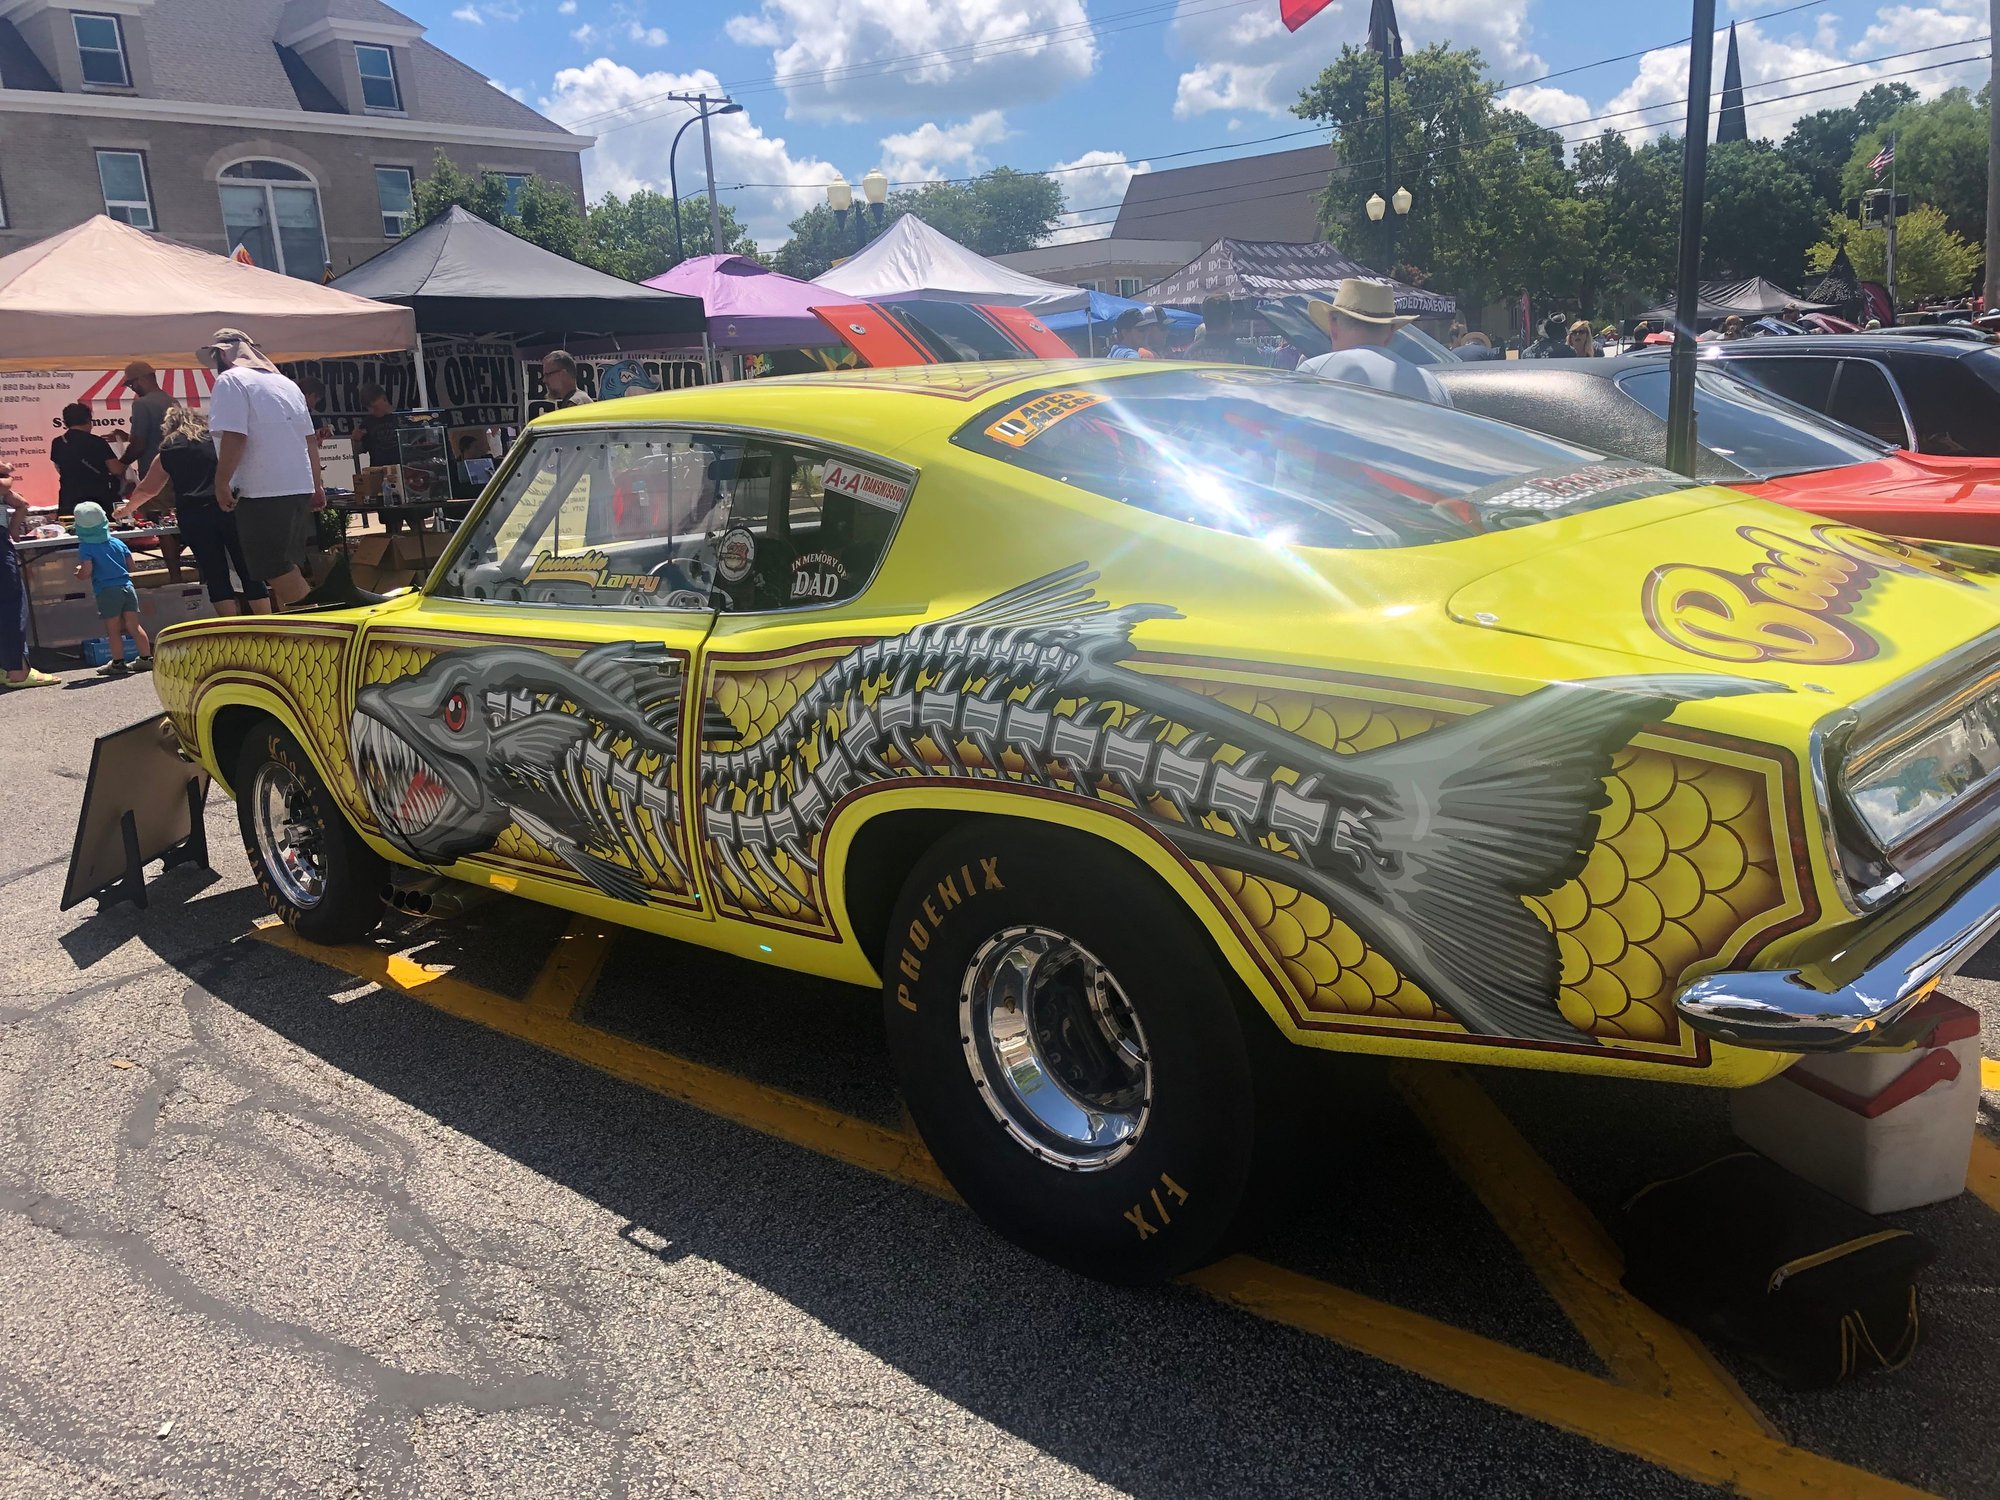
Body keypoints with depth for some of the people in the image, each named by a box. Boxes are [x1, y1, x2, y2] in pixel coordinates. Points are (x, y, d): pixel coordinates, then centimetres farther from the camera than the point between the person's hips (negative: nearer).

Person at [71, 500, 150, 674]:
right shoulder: (117, 543, 9)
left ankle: (118, 663, 7)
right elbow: (131, 566, 11)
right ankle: (146, 658, 7)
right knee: (134, 626, 7)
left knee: (114, 630, 3)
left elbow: (86, 571, -15)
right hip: (127, 587, 4)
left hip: (106, 592, -4)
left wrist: (78, 573, 7)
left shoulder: (85, 548, -5)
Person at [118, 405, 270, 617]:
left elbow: (147, 490, 28)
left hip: (194, 518, 0)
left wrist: (126, 509, 44)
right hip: (230, 510, 0)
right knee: (250, 574, 1)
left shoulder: (168, 452, 16)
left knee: (216, 577, 4)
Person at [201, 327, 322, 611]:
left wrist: (222, 482, -11)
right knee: (287, 568, 12)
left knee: (276, 570, -6)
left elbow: (234, 437, -17)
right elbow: (309, 440, 20)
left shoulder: (230, 381, -6)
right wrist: (316, 485, 24)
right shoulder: (284, 382, 19)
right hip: (299, 487, 8)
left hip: (262, 492, -8)